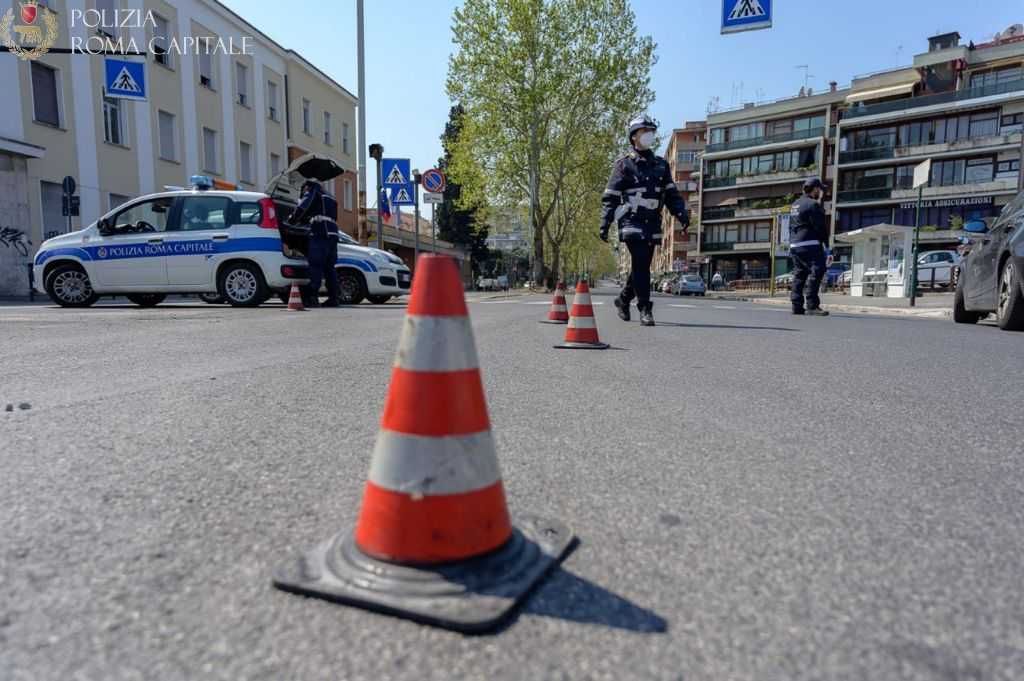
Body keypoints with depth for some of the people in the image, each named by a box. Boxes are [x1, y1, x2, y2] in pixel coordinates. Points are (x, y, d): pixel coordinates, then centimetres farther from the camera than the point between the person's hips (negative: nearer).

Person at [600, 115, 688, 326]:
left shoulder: (661, 165, 17)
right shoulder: (624, 165, 3)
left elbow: (672, 194, 16)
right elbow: (610, 197, 0)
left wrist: (682, 214, 0)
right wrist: (605, 223, -8)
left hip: (653, 224, 5)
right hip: (632, 222, -5)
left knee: (643, 267, 9)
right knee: (640, 265, -15)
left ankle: (624, 299, 29)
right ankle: (645, 309, -11)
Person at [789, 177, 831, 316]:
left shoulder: (795, 205, 20)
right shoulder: (813, 204, -8)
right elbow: (820, 227, -11)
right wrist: (825, 245, -5)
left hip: (794, 246, 10)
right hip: (810, 245, -9)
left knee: (799, 275, 10)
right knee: (816, 272, -12)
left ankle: (797, 306, 10)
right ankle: (812, 306, -18)